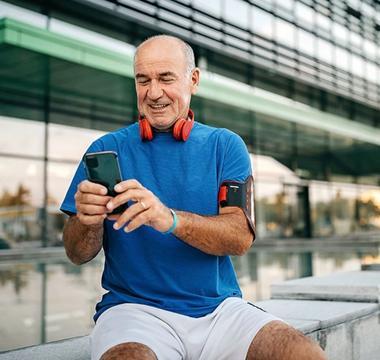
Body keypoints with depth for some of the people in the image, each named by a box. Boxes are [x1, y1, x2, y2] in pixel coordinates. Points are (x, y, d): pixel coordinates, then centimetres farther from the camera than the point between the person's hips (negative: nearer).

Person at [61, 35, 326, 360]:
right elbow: (78, 255, 2)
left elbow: (241, 237, -7)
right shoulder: (107, 149, 5)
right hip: (135, 307, -1)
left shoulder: (226, 145, 7)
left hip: (220, 307, 2)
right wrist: (87, 220, -22)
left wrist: (170, 218, -25)